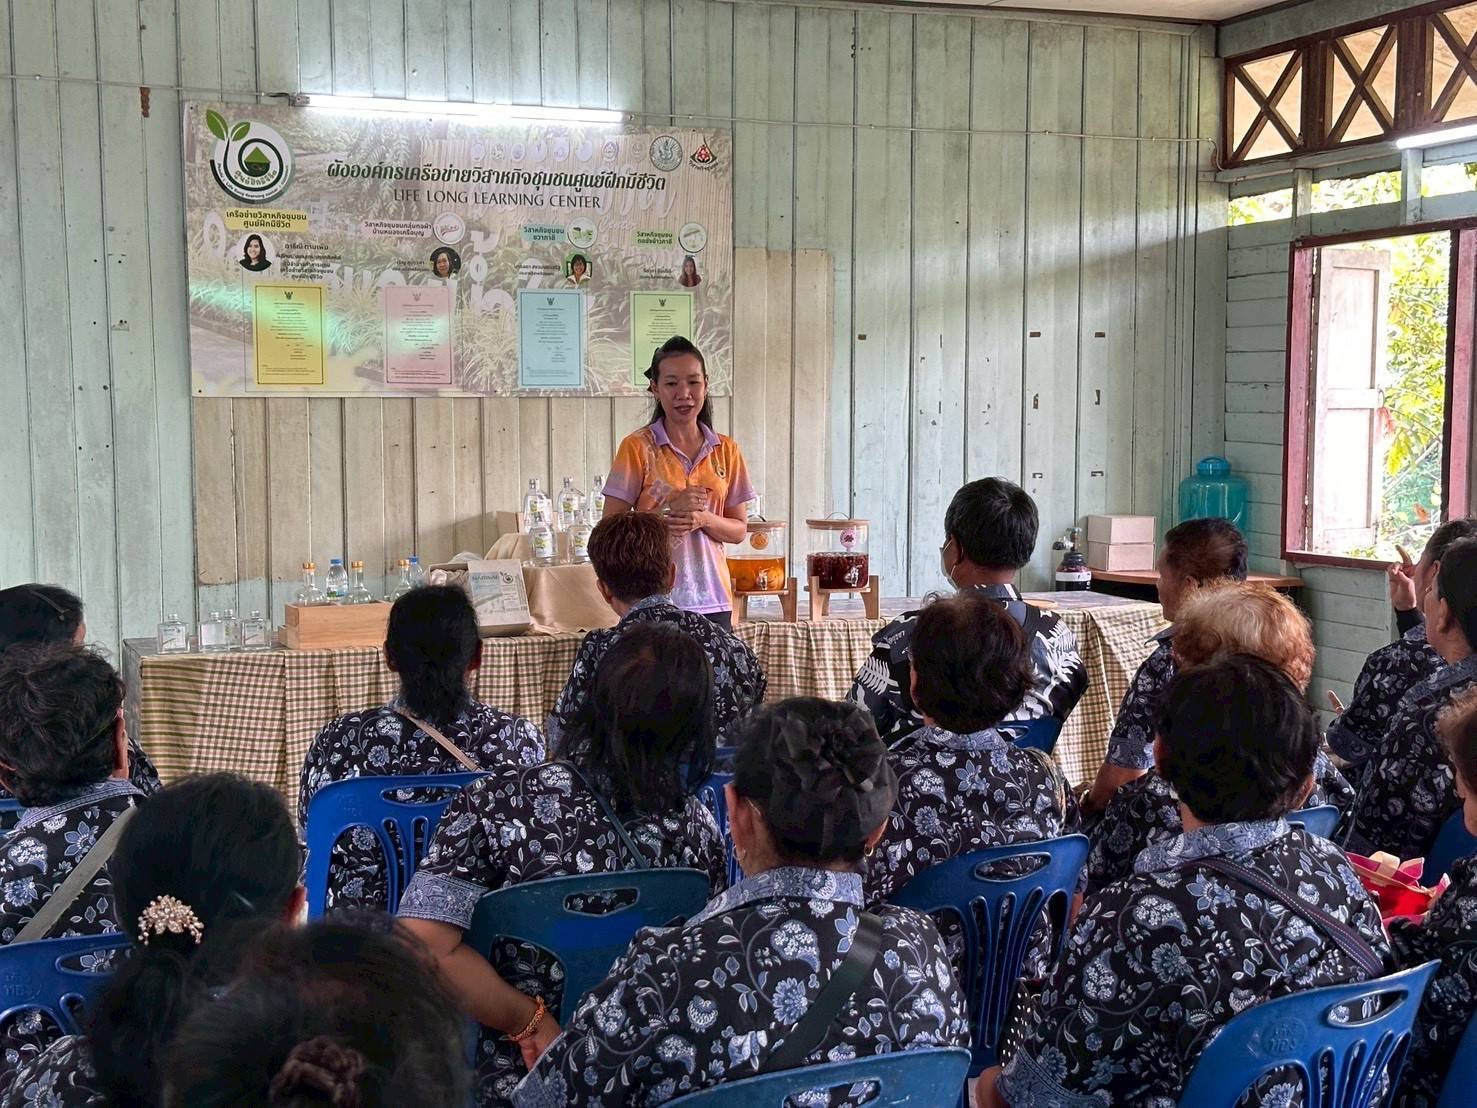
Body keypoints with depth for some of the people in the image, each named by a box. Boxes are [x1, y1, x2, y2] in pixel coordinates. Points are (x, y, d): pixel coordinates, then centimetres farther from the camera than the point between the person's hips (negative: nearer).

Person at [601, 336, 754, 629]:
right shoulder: (637, 447, -1)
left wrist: (703, 519, -9)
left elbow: (739, 530, 10)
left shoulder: (726, 450, 9)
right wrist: (669, 511, -16)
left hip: (712, 600, 3)